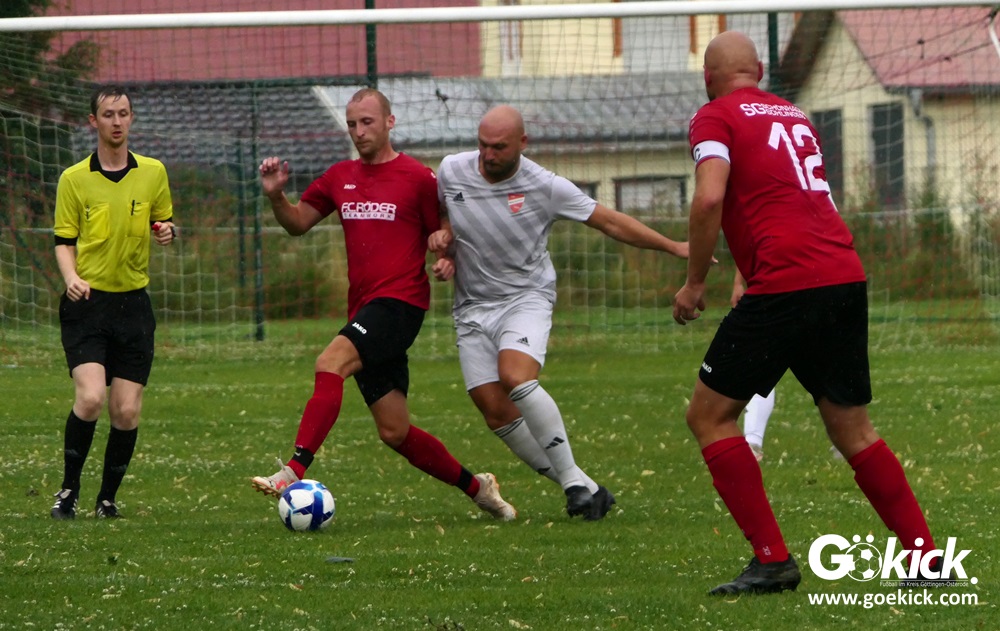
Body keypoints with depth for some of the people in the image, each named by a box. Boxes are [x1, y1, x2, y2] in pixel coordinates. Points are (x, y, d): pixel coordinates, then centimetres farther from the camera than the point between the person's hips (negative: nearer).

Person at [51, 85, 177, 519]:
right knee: (90, 397, -19)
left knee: (127, 411, -2)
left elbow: (163, 224, 18)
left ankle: (107, 498, 15)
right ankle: (68, 490, -2)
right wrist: (71, 277, -16)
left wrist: (166, 232, -6)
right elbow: (64, 240, 4)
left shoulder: (153, 173, 7)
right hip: (87, 303, -2)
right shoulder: (73, 179, 1)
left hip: (133, 303, 2)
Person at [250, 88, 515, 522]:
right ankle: (476, 488, 23)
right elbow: (298, 223, 20)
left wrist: (446, 255, -16)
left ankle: (295, 471, -40)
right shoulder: (340, 177, 16)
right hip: (362, 307, 7)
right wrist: (275, 196, 1)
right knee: (394, 432, 6)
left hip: (401, 299, -7)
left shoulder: (418, 178, -1)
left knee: (331, 362, -30)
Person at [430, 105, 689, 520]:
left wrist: (673, 248, -3)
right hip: (473, 308, 4)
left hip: (527, 297, -4)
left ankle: (572, 478, -23)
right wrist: (442, 235, -5)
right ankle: (581, 488, 3)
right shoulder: (451, 171, -3)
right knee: (496, 413, -6)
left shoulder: (545, 187, -12)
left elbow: (609, 222, -3)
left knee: (515, 377, -32)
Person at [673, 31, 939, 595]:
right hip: (847, 276, 7)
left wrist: (695, 282, -4)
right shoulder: (794, 116, 22)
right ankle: (927, 557, 9)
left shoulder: (716, 117, 1)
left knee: (709, 416, 3)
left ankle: (772, 560, -4)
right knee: (853, 431, 15)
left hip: (786, 284, -7)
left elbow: (710, 198, -13)